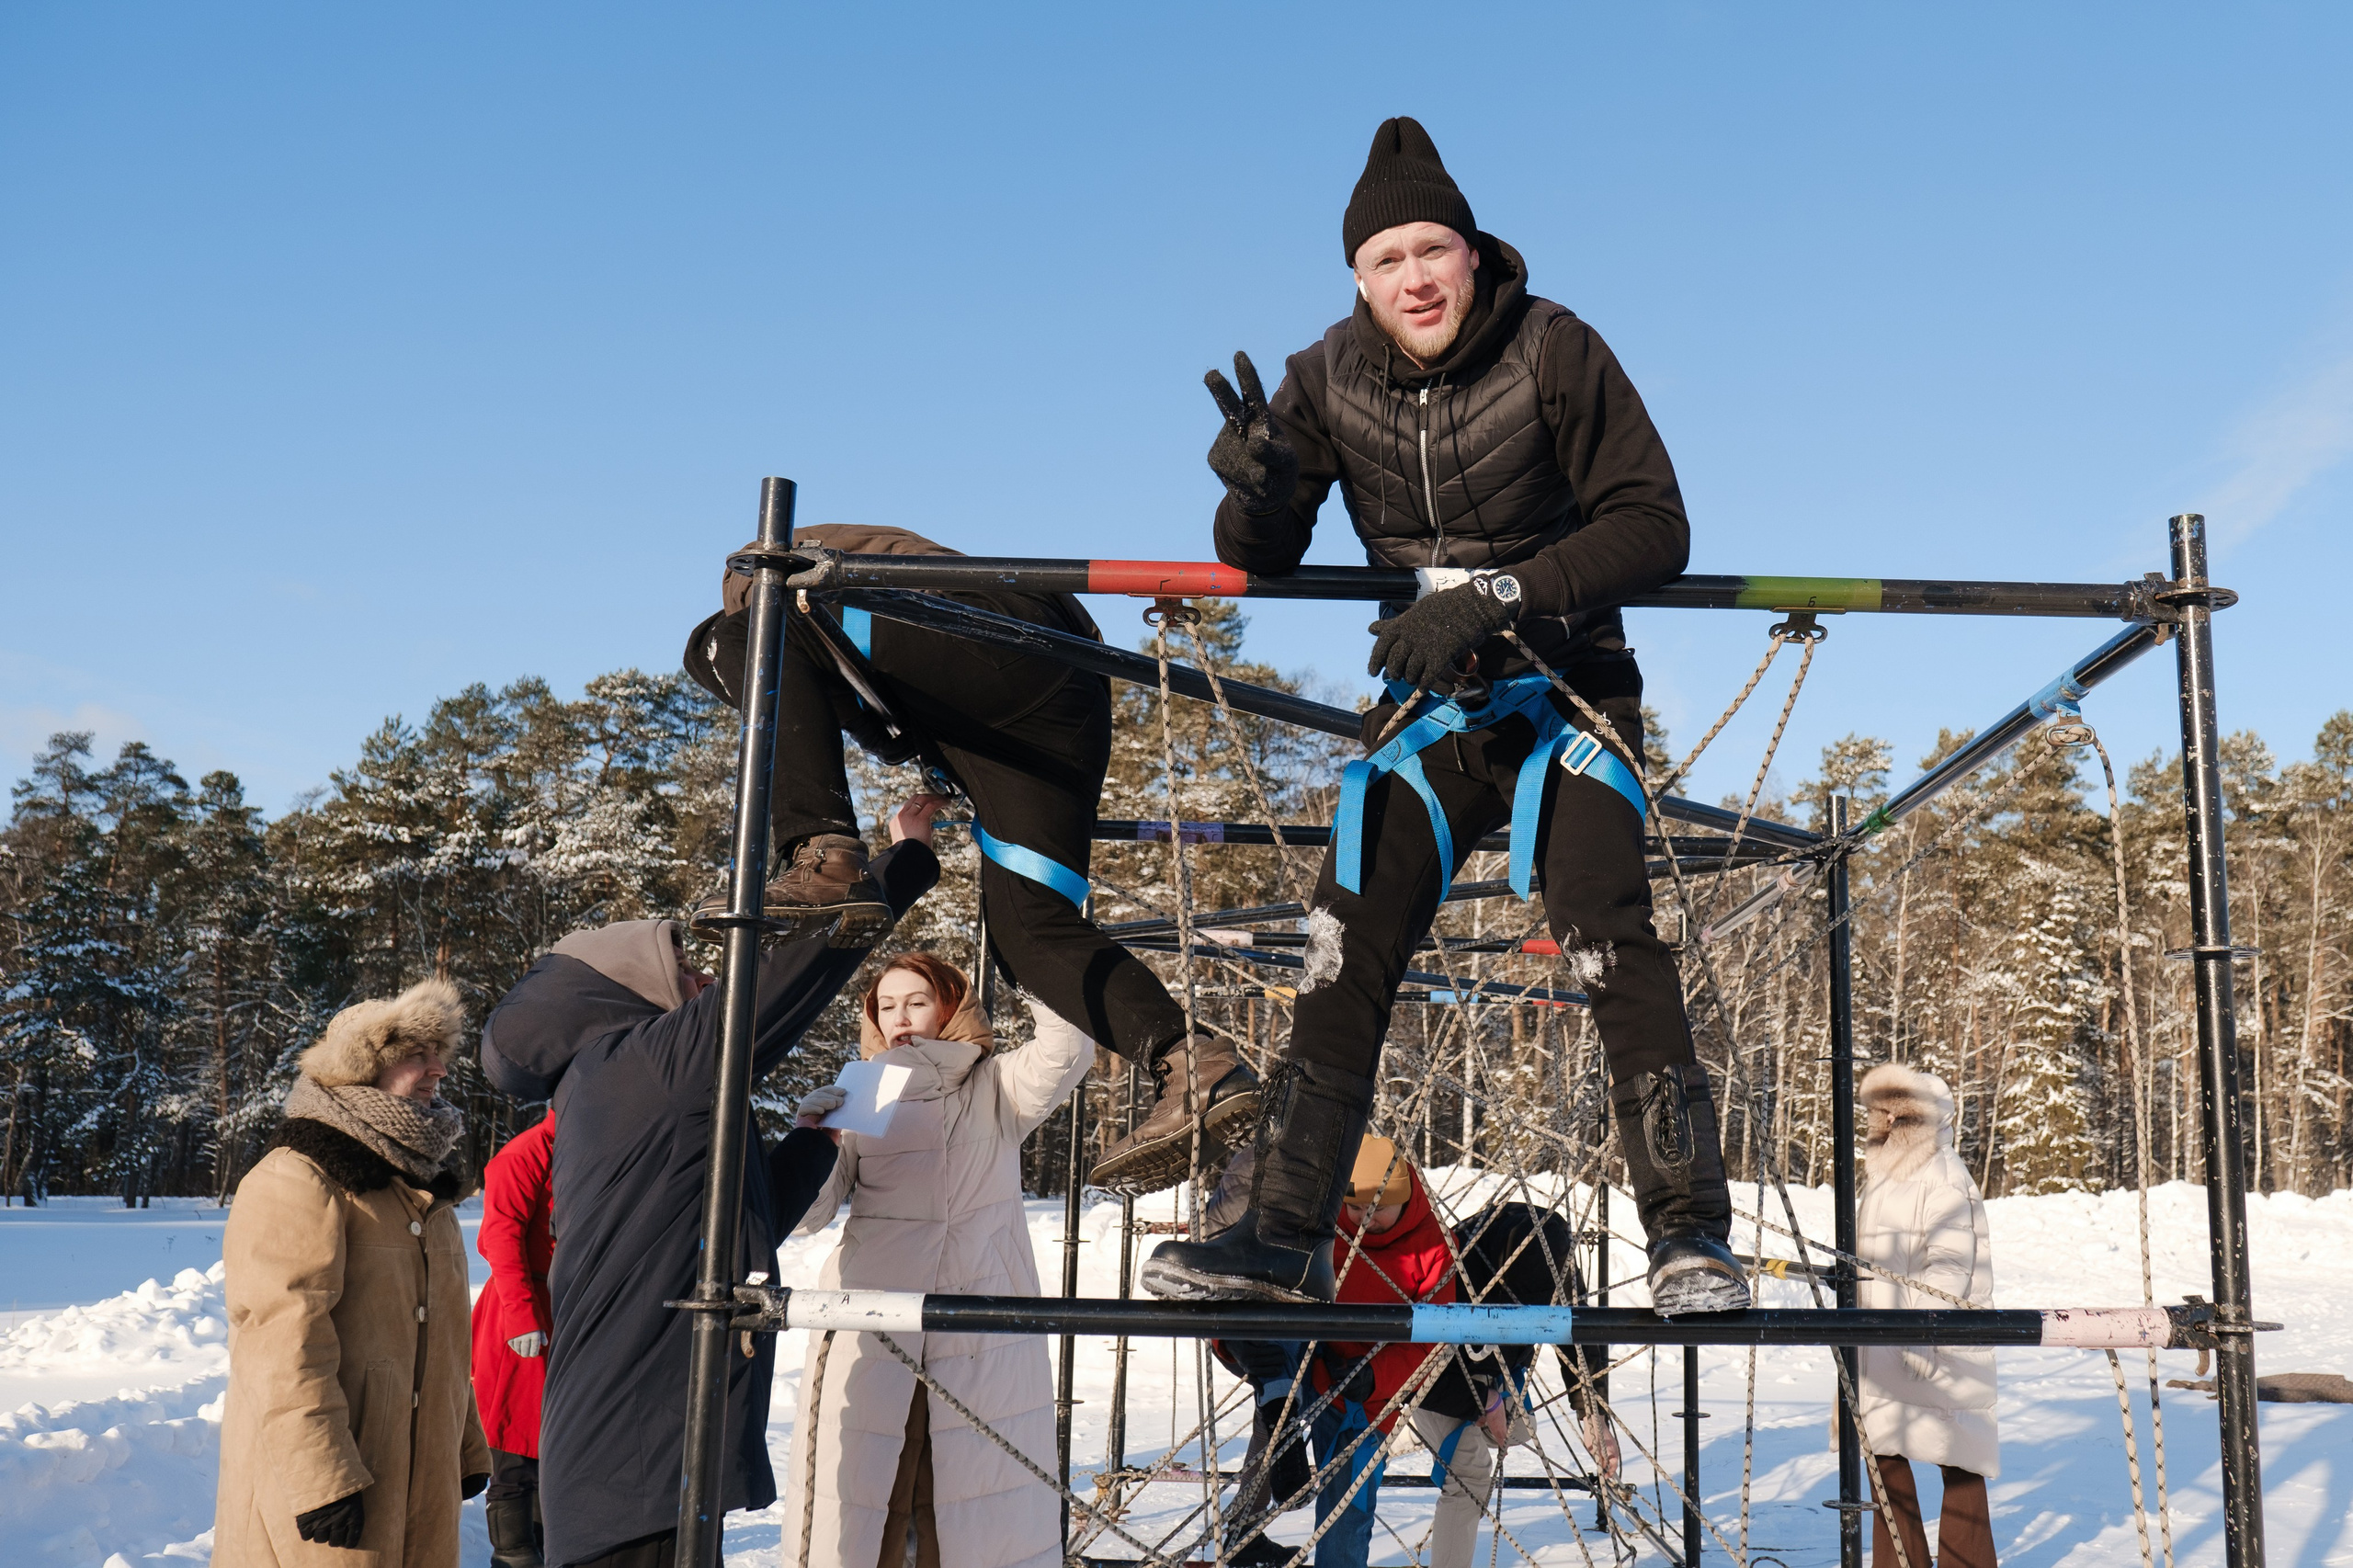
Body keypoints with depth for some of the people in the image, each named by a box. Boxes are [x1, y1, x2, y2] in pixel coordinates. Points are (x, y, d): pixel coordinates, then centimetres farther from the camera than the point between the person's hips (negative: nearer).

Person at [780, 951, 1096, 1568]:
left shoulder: (994, 1089, 7)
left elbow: (1068, 1050, -12)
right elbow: (807, 1212, 1)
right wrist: (812, 1139, -18)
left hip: (981, 1342, 0)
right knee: (854, 1503, 0)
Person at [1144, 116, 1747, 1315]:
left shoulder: (1553, 350, -14)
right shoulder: (1328, 379, -4)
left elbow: (1653, 530, -18)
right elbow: (1260, 562, 0)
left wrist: (1492, 599, -30)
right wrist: (1254, 485, -24)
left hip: (1566, 690, -3)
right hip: (1430, 704, 3)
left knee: (1609, 939, -21)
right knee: (1345, 957, -5)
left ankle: (1689, 1233, -14)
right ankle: (1288, 1237, 2)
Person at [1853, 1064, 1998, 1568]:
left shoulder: (1943, 1178, -8)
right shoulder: (1881, 1180, 20)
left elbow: (1950, 1265, -17)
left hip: (1938, 1353, -9)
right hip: (1881, 1353, 9)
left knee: (1958, 1463, -3)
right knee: (1886, 1461, 9)